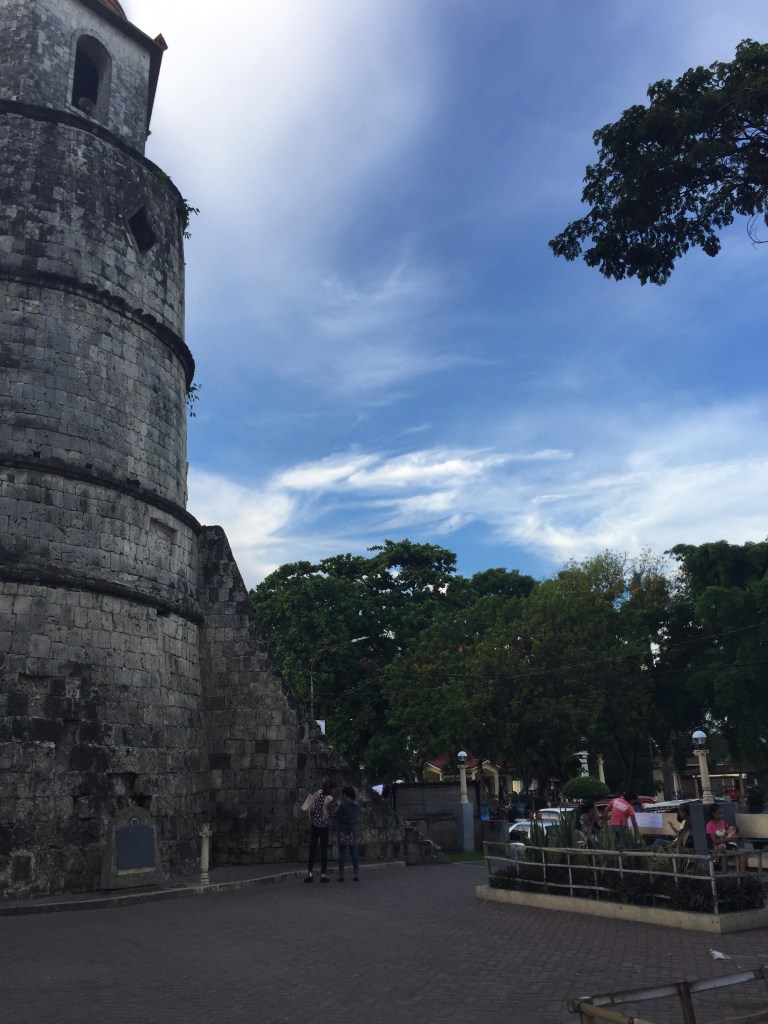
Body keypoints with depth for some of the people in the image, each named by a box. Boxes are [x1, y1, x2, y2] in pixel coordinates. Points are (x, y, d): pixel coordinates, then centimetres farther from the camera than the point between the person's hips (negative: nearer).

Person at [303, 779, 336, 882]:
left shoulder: (318, 793, -4)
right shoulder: (331, 800, -15)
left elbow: (311, 808, 0)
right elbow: (332, 815, -5)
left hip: (314, 824, 3)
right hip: (324, 826, -3)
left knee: (312, 849, 9)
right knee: (324, 850, 4)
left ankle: (309, 873, 6)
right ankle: (323, 874, 4)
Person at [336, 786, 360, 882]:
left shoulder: (342, 804, -11)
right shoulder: (354, 805, 8)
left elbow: (338, 817, -8)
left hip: (344, 831, -5)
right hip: (353, 831, 5)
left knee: (342, 854, 1)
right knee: (354, 854, 7)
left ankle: (341, 875, 2)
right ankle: (356, 874, 6)